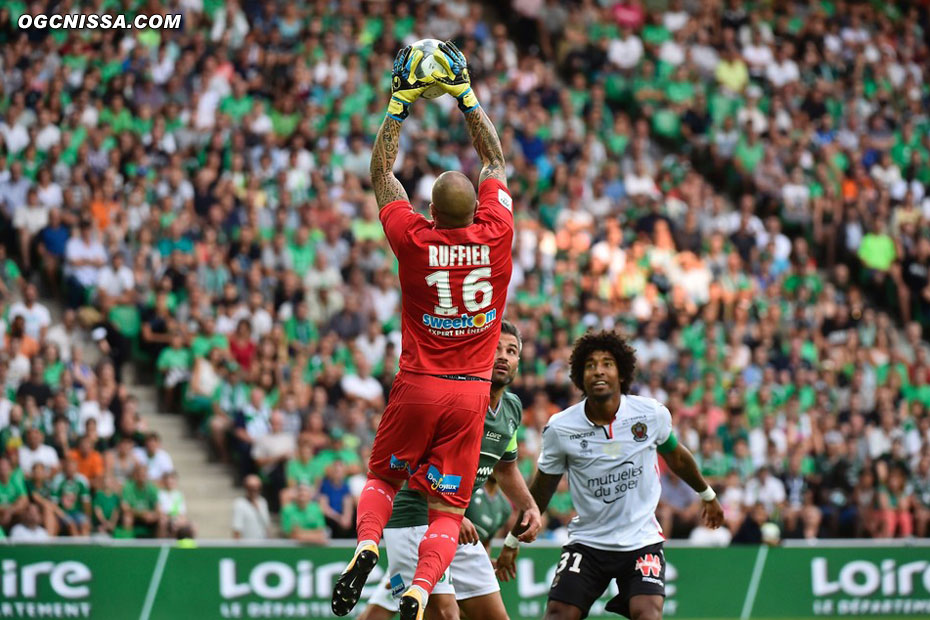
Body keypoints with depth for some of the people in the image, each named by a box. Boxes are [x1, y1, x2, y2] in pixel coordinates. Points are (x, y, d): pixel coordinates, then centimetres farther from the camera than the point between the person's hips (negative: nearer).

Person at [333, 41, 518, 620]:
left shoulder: (414, 239, -9)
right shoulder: (495, 235, -7)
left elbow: (382, 170, 6)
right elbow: (496, 159, 9)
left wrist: (402, 102, 10)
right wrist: (465, 94, 14)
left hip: (417, 387, 0)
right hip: (470, 394, 0)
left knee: (382, 479, 21)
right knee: (447, 511, 2)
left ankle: (367, 545, -6)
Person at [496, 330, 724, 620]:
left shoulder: (652, 414, -6)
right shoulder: (560, 428, -8)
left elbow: (677, 458, 15)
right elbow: (541, 490, 7)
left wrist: (707, 495, 29)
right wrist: (512, 541, 14)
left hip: (642, 540, 0)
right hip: (587, 540, 0)